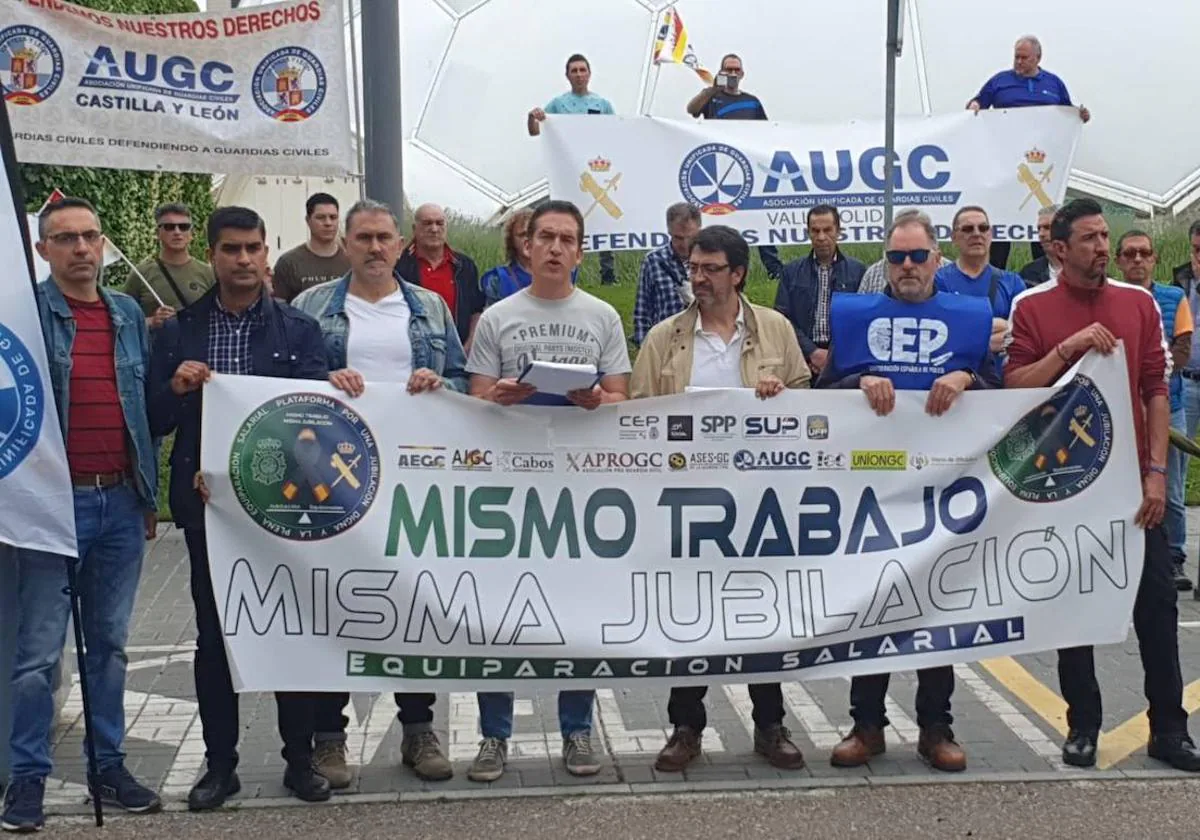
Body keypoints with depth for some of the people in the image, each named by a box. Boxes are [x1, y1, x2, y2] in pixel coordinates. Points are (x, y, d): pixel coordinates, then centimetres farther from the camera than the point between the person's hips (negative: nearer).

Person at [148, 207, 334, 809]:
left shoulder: (299, 330, 2)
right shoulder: (177, 332, 7)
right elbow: (154, 421, 6)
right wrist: (176, 388, -16)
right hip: (205, 503, 1)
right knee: (213, 634, 8)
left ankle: (300, 759, 20)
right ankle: (220, 764, 20)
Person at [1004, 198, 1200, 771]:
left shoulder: (1139, 303, 6)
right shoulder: (1032, 308, -1)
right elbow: (1015, 387, -7)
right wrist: (1067, 348, -19)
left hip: (1132, 478, 2)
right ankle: (1082, 726, 18)